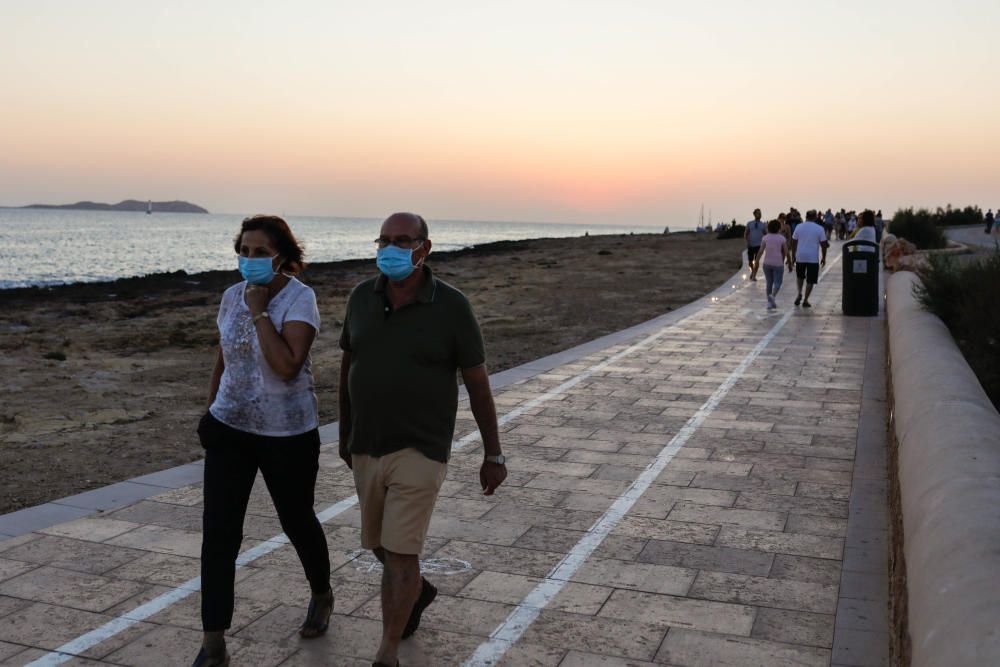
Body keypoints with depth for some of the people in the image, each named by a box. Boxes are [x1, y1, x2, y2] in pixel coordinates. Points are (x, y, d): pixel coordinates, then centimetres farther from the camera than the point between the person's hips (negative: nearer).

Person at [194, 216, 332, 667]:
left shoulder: (299, 299, -15)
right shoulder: (231, 296, 3)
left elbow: (287, 367, -28)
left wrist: (259, 310, -24)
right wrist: (209, 415, 18)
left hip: (288, 435, -4)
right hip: (230, 430, 5)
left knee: (296, 521, 14)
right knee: (218, 532, -3)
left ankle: (322, 596, 44)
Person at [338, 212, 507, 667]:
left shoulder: (451, 306, -13)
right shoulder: (362, 298, -1)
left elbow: (478, 382, -7)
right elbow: (349, 368, 11)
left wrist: (494, 455, -3)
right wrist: (345, 436, 16)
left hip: (421, 451, -5)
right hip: (368, 449, 5)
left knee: (399, 553, -9)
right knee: (381, 545, 19)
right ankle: (417, 591, 50)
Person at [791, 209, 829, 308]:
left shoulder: (799, 227, 3)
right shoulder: (819, 229, -2)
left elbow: (793, 242, 5)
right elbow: (823, 244, -2)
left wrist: (793, 255, 15)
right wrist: (824, 258, 8)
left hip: (800, 256, 2)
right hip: (813, 258, -2)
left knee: (800, 276, 24)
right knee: (810, 280, 5)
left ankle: (799, 293, 7)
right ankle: (805, 301, 4)